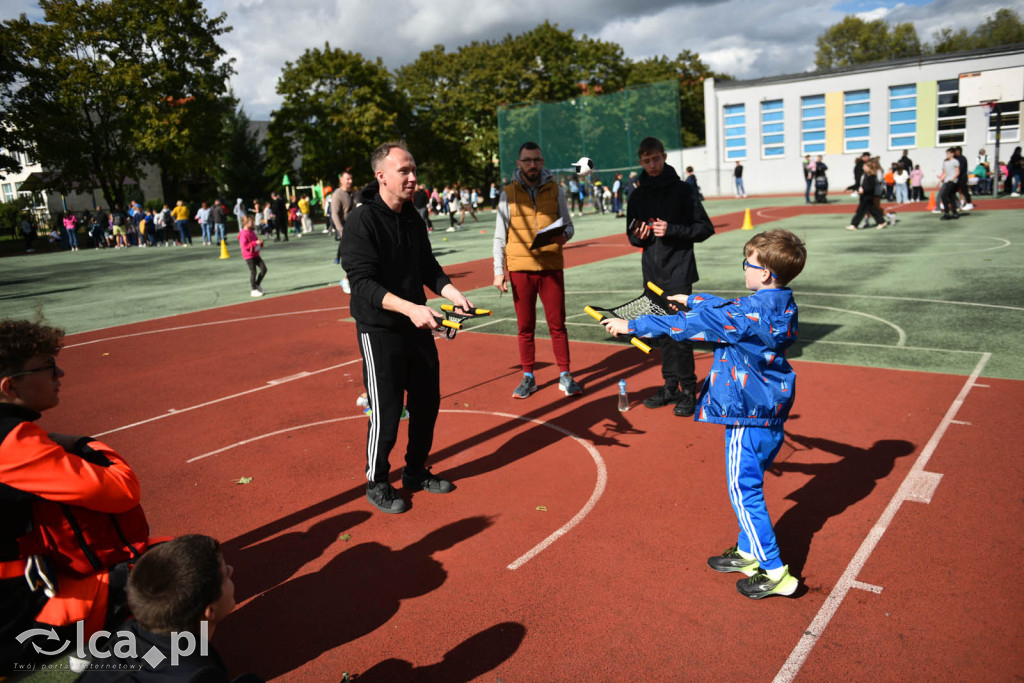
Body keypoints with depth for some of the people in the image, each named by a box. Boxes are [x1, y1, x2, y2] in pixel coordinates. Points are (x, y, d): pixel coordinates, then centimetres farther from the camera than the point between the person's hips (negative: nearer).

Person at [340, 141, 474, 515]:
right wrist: (409, 308, -35)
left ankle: (416, 472, 35)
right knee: (386, 411, -1)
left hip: (418, 327, 7)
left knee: (427, 402, 14)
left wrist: (451, 292, -4)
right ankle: (376, 483, 22)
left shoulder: (413, 218, 7)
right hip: (380, 331, -7)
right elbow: (363, 282, -23)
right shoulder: (362, 222, -16)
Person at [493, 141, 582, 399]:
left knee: (557, 324, 3)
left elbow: (568, 225, 11)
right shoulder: (508, 193, 3)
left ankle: (565, 375, 14)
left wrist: (564, 235, -13)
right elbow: (500, 236, 5)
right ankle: (528, 377, 18)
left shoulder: (555, 190, 6)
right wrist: (498, 270, -2)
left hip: (551, 266, 0)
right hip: (520, 268, 0)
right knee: (525, 326, 6)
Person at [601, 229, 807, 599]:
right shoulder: (779, 304, 4)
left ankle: (774, 572, 8)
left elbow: (691, 325, -22)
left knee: (744, 489, 0)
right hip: (770, 409, 10)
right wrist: (693, 300, 34)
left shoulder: (752, 313, -24)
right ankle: (749, 552, 33)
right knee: (748, 484, 20)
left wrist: (632, 326, -16)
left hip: (749, 415, -10)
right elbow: (728, 307, 22)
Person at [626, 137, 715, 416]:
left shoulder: (683, 190, -3)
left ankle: (688, 390, 5)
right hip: (652, 274, 5)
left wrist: (671, 230, -17)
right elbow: (632, 235, 18)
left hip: (679, 272, -5)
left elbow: (706, 228, -4)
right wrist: (638, 236, -6)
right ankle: (670, 386, 21)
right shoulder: (638, 195, 10)